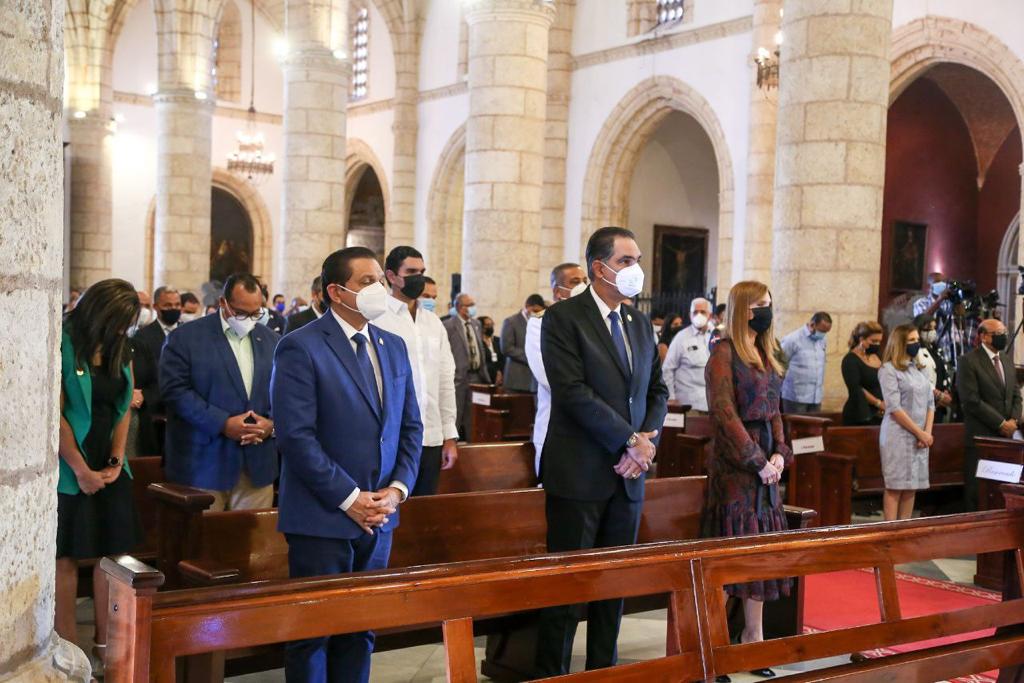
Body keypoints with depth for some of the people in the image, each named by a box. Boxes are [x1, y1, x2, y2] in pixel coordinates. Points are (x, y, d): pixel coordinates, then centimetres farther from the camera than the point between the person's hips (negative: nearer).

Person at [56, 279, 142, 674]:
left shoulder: (119, 349, 10)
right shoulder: (63, 345, -10)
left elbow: (123, 408, 10)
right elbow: (55, 415, -14)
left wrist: (116, 462, -1)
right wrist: (82, 471, -14)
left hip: (109, 467, 6)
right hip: (70, 469, -6)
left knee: (113, 553, 6)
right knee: (67, 558, 1)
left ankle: (104, 647, 14)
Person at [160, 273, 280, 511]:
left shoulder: (271, 341, 13)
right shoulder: (185, 338, -1)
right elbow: (176, 390, -10)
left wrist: (273, 424, -8)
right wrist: (222, 423, -18)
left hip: (257, 465, 4)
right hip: (203, 464, -4)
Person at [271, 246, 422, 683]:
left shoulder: (393, 346, 10)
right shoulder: (301, 347, -10)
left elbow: (410, 427, 12)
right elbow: (297, 435, -17)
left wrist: (398, 488, -2)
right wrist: (350, 499, -16)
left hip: (379, 516, 6)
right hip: (323, 518, -6)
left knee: (362, 627, 13)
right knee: (314, 630, 5)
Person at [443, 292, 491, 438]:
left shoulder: (476, 324, 14)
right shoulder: (449, 326, -9)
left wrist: (485, 375, 15)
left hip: (476, 376, 6)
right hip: (458, 377, -6)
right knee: (455, 416, -1)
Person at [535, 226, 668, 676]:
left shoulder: (641, 324, 13)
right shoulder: (563, 318, -8)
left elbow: (657, 391, 14)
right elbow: (572, 391, -17)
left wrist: (647, 440, -5)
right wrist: (631, 441, -14)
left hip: (628, 474, 6)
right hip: (579, 472, -6)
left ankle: (603, 670, 24)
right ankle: (551, 673, 13)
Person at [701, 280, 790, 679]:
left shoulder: (765, 354, 14)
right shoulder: (724, 352, -10)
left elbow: (774, 411, 15)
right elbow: (724, 413, -16)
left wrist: (779, 453, -1)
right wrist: (757, 460, -15)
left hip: (765, 461, 8)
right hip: (734, 462, -8)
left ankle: (753, 635, 18)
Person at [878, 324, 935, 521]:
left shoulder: (919, 369, 14)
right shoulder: (889, 369, -7)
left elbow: (930, 403, 12)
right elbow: (894, 408, -13)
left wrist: (927, 432, -3)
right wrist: (920, 433, -11)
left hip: (920, 438, 6)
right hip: (898, 435, -6)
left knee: (912, 486, 7)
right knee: (895, 487, -4)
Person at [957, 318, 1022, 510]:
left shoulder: (1007, 359, 15)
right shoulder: (969, 361, -7)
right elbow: (972, 401, -14)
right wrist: (1001, 423, -13)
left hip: (1006, 436, 6)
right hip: (981, 436, -6)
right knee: (977, 488, 0)